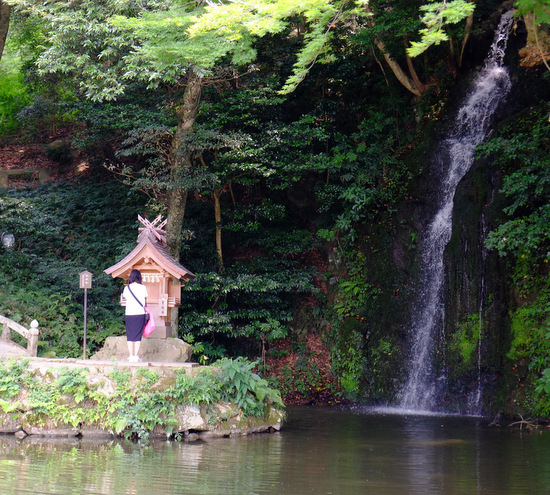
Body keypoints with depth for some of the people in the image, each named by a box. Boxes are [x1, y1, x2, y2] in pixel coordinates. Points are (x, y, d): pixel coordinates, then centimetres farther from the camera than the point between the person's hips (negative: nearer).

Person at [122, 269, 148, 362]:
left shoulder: (127, 288, 1)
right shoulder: (143, 287, -1)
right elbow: (145, 301, 7)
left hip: (129, 314, 1)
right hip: (140, 314, -1)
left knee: (130, 336, 6)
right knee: (138, 336, 2)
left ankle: (131, 356, 2)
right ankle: (136, 356, -2)